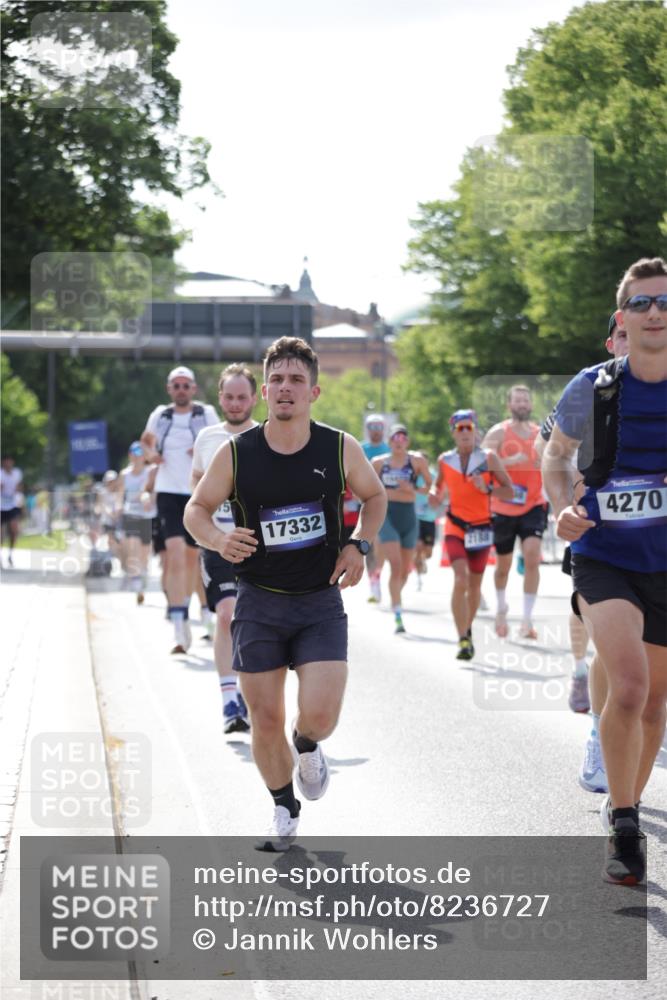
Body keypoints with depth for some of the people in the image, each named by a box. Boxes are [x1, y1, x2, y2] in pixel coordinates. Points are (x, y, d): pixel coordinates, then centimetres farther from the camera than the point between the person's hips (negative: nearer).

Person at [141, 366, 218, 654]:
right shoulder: (160, 416, 6)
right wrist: (150, 454, 1)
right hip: (169, 492, -1)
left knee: (191, 556, 12)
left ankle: (183, 609, 35)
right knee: (175, 554, -16)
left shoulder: (206, 414, 1)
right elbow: (146, 440, 23)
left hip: (198, 493, 1)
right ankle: (179, 627, -21)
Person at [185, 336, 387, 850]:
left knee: (320, 714, -15)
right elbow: (197, 508, 5)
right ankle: (285, 813, 28)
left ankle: (308, 748, 23)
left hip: (321, 602, 0)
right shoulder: (236, 454, -7)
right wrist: (218, 540, -16)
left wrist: (359, 546, -4)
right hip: (259, 601, 1)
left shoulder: (341, 449, -5)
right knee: (266, 720, 3)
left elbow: (375, 496, 13)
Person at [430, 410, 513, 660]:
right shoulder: (445, 460, 3)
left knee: (474, 585, 12)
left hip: (481, 527, 1)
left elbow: (509, 491, -2)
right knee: (461, 580, -18)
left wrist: (487, 489, -19)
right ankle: (463, 640, -21)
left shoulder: (489, 458, -2)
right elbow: (440, 485, 19)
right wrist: (435, 496, -4)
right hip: (455, 526, -1)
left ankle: (468, 630, 35)